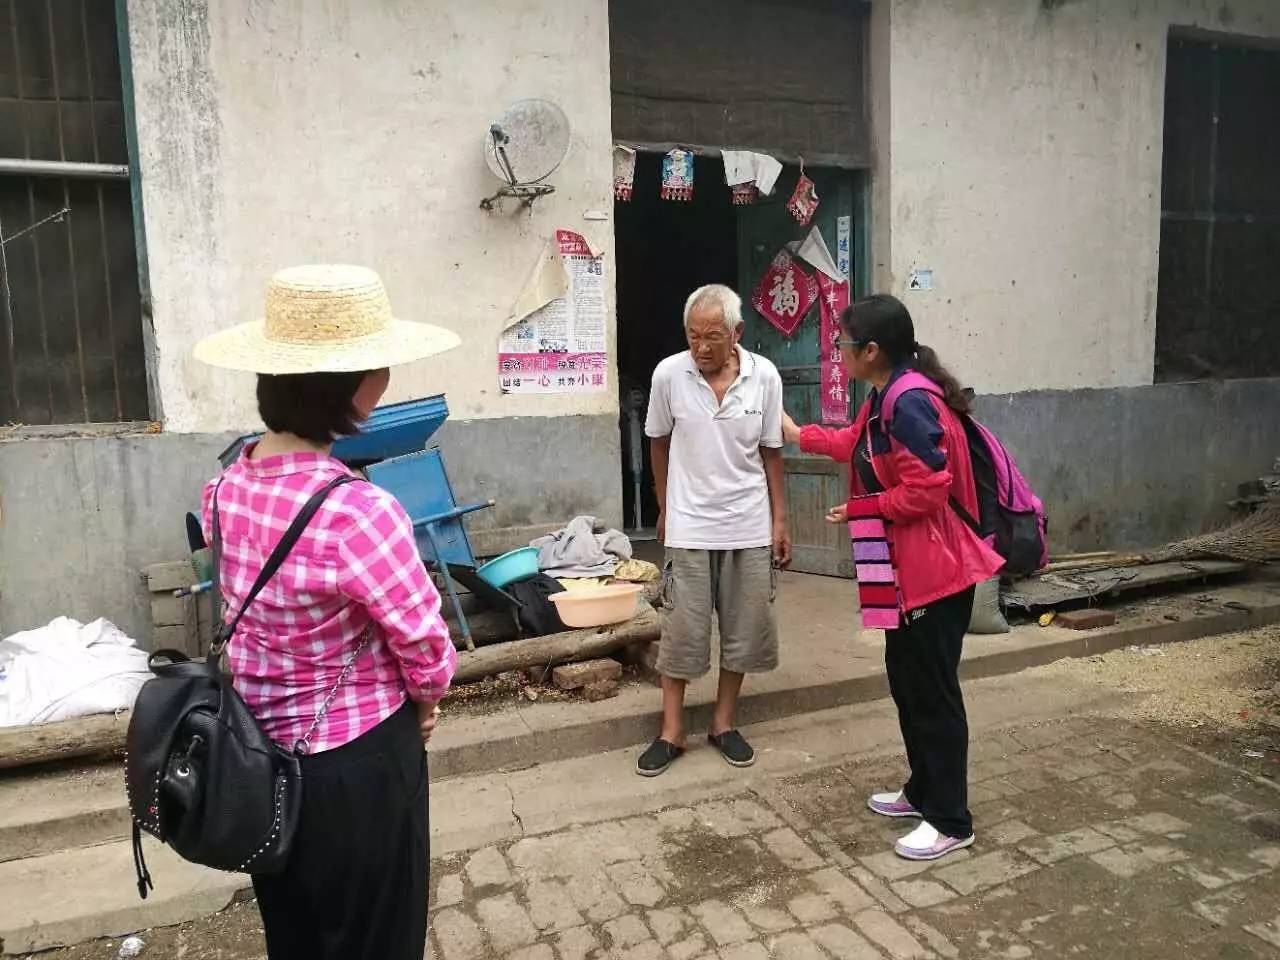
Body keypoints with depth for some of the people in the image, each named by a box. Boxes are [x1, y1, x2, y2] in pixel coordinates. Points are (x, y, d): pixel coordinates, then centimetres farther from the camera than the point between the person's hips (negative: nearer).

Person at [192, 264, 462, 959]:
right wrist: (424, 699, 3)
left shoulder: (228, 486, -5)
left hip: (262, 748, 7)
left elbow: (250, 612, 5)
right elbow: (425, 646, -20)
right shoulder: (357, 511, -30)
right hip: (355, 759, -7)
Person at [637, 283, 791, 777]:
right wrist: (665, 507, 11)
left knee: (744, 629, 9)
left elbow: (771, 453, 2)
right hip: (689, 526, -1)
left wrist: (780, 520, 2)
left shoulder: (764, 376, -7)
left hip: (749, 527, 2)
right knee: (682, 631, 4)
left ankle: (723, 723, 27)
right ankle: (671, 731, 19)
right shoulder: (669, 374, -9)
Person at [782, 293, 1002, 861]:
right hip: (908, 569, 11)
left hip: (936, 571, -11)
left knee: (932, 692, 1)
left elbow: (926, 490, -27)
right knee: (906, 682, 19)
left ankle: (951, 821, 16)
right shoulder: (887, 397, 10)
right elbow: (858, 445, 28)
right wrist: (799, 435, 32)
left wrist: (858, 509, -15)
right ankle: (923, 792, 36)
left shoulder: (910, 404, -23)